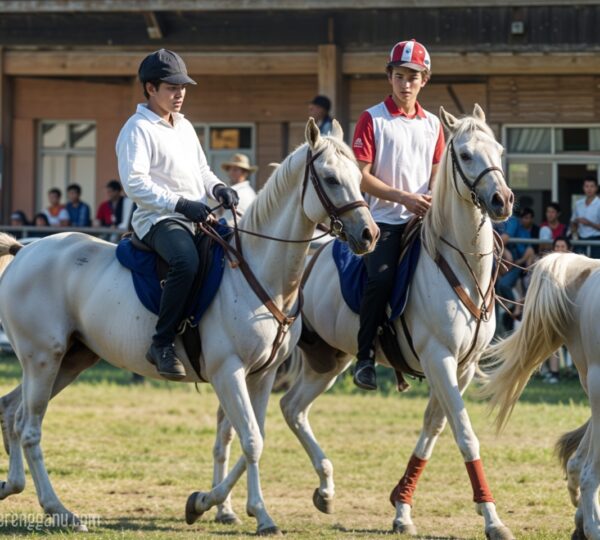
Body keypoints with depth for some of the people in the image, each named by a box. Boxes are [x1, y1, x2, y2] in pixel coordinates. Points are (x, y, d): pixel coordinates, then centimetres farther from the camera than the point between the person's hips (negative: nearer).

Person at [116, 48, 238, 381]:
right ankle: (162, 344, -31)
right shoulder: (138, 129, -6)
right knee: (186, 261, -38)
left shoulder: (184, 127, 21)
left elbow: (201, 170, 27)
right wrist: (180, 204, -24)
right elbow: (134, 182, -17)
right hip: (159, 219, -9)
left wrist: (217, 188, 3)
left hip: (199, 216, 9)